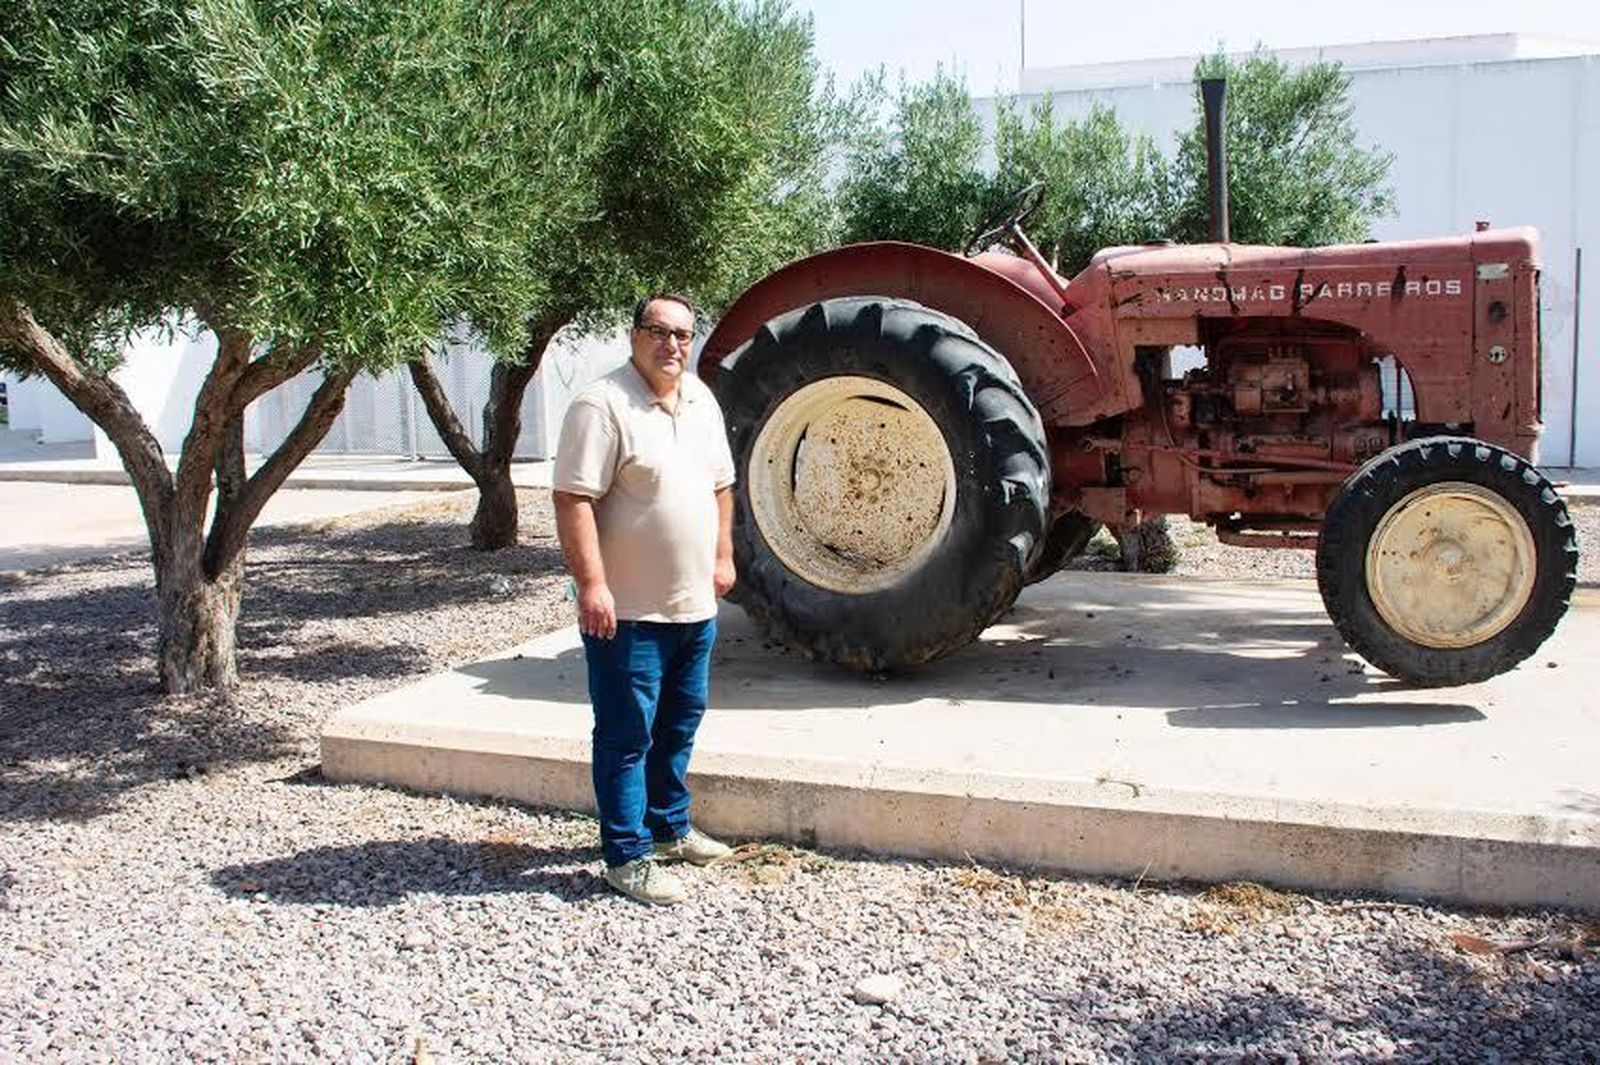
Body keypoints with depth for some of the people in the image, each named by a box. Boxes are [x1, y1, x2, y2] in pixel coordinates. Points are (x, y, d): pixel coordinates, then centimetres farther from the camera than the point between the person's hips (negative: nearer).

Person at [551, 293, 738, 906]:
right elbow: (573, 499, -21)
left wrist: (722, 556, 16)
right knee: (627, 736, 1)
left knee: (679, 726, 20)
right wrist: (592, 585, -26)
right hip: (628, 610, -8)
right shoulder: (601, 406, -16)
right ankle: (628, 857, 11)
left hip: (695, 604, 8)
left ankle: (669, 827, 36)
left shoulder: (701, 401, 10)